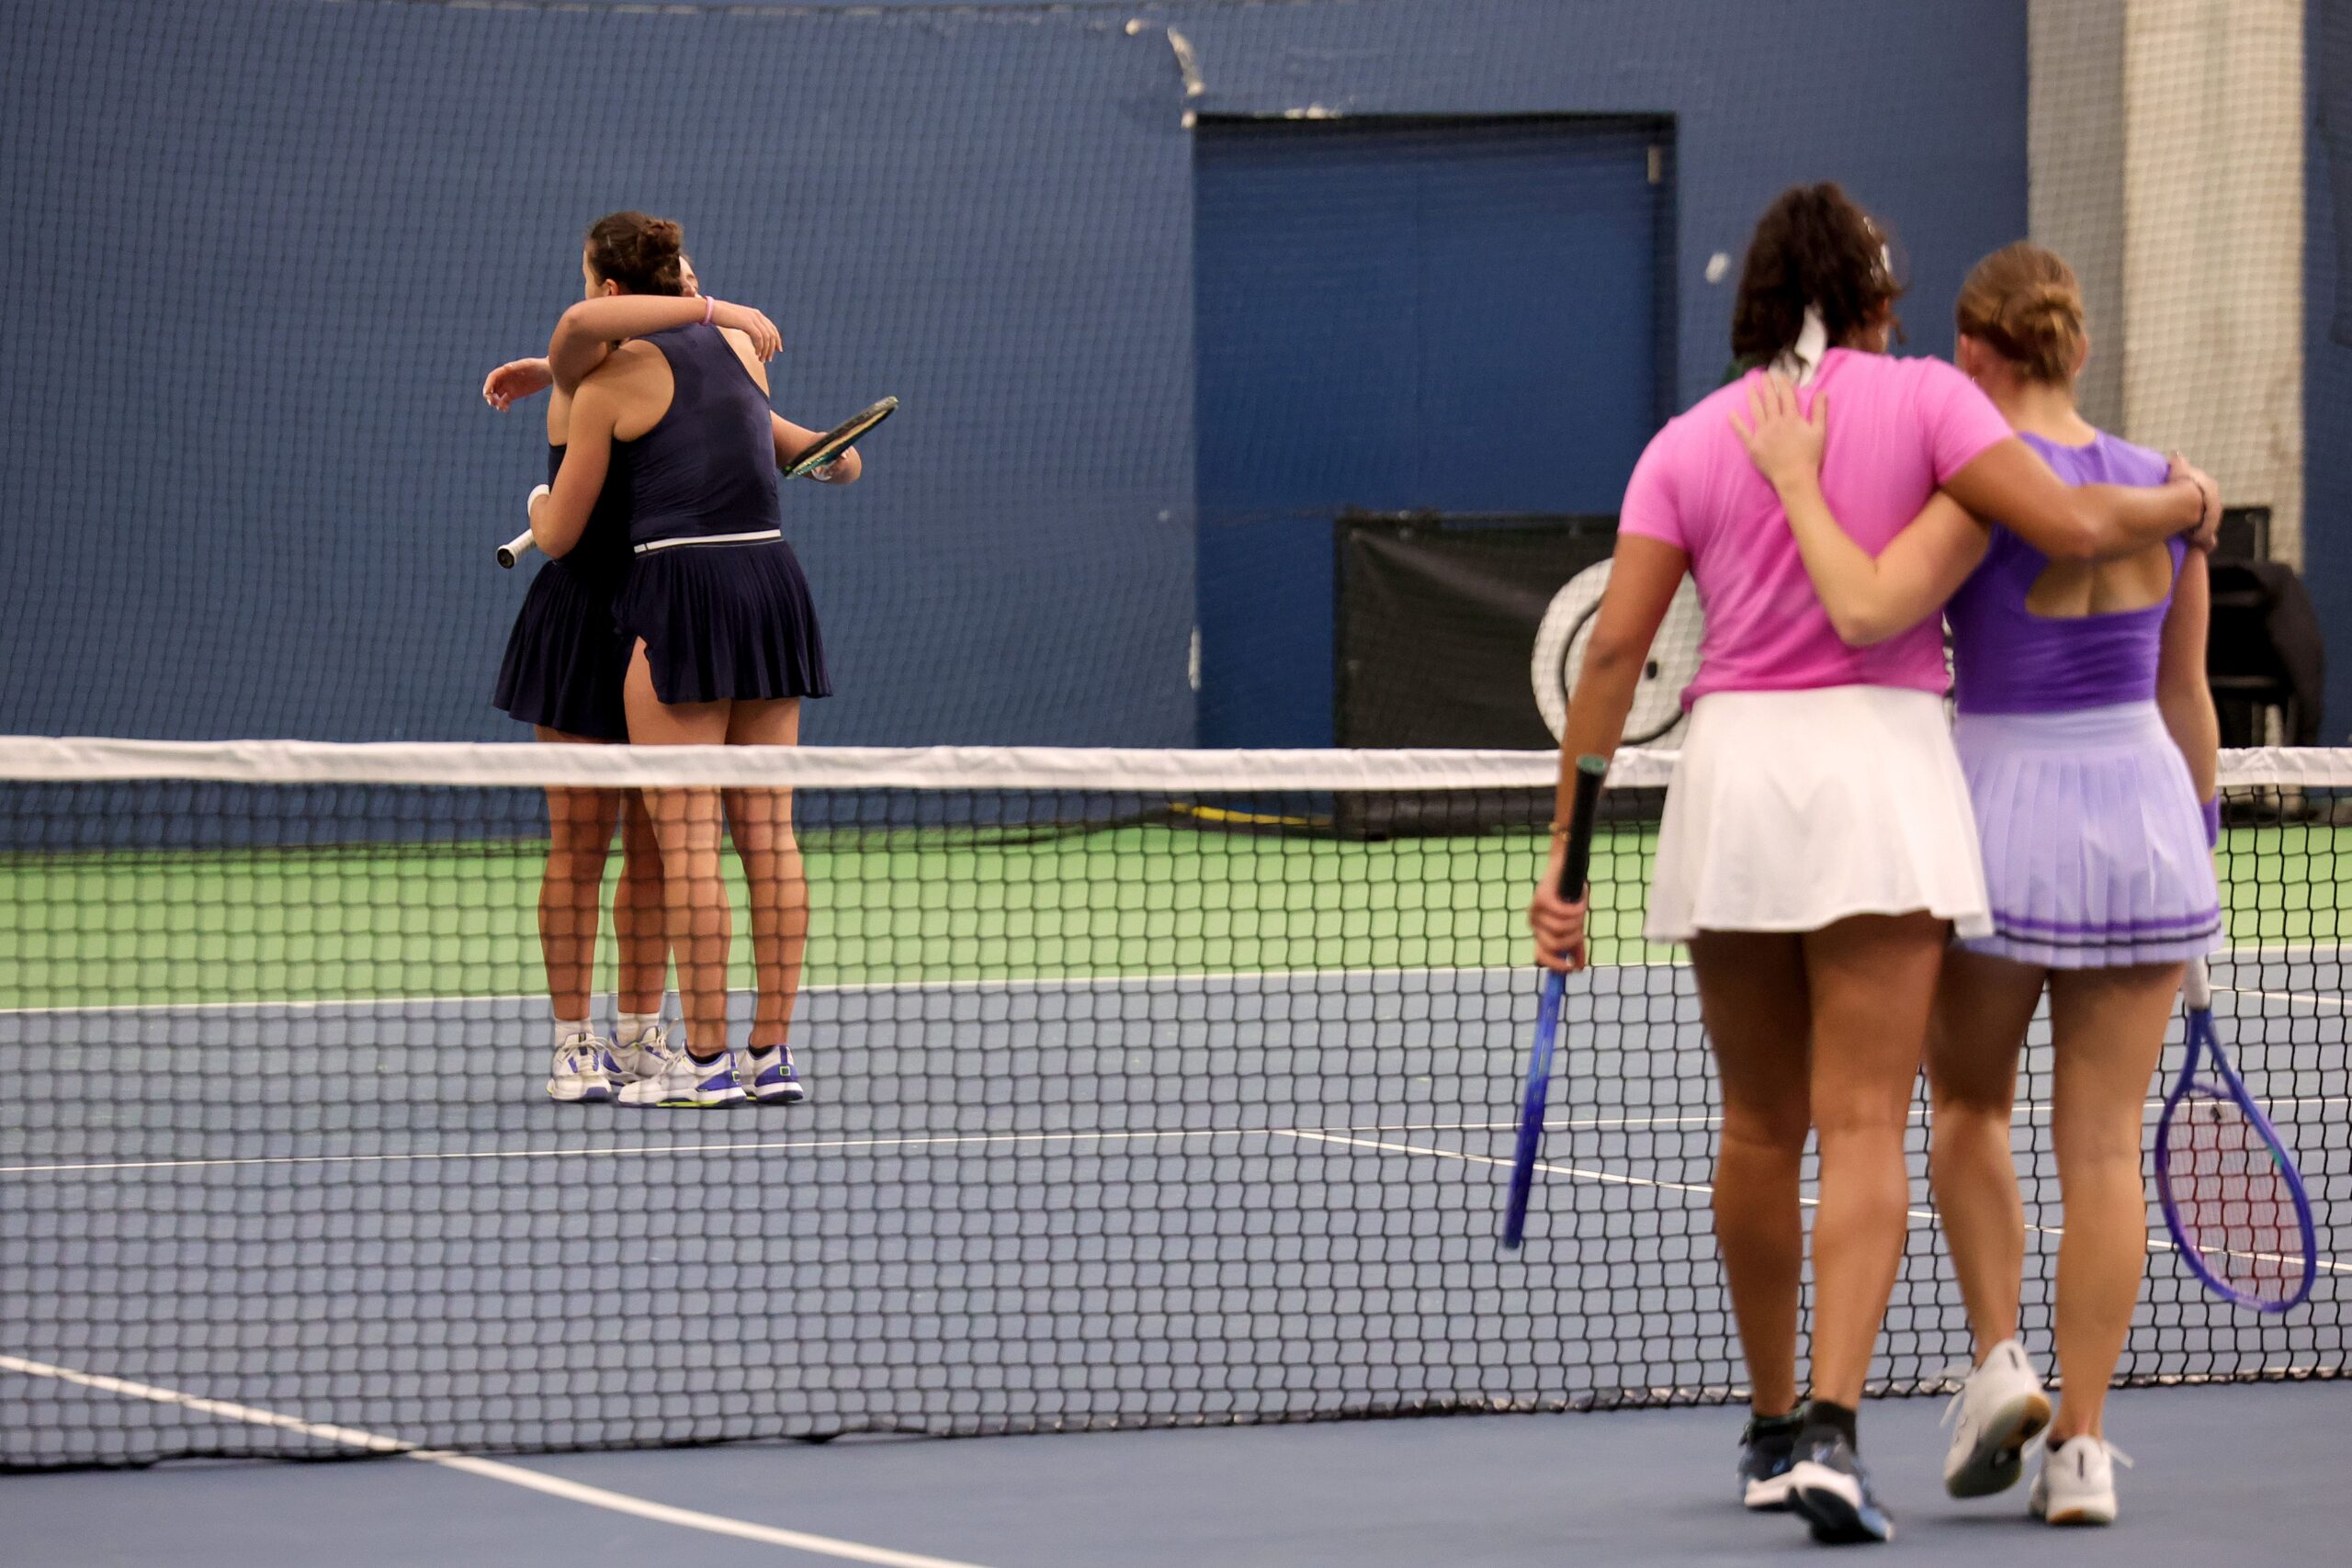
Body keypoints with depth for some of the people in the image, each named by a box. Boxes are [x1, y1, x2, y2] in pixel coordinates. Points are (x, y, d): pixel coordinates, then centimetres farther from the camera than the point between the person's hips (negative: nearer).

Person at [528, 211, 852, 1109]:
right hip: (772, 580, 6)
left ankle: (705, 1060, -6)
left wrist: (538, 503, 27)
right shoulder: (741, 343, 12)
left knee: (686, 840, -4)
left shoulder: (610, 383, -3)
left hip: (680, 591, -6)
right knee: (768, 832, 6)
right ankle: (772, 1052, 5)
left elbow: (558, 536, 3)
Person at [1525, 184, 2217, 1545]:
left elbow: (1615, 647, 1)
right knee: (1864, 1129, -8)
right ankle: (1831, 1430, -23)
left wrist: (1569, 848, 2)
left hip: (1732, 767, 3)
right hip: (1882, 761, -3)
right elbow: (2069, 525, -10)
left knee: (1759, 1126, 15)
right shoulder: (1920, 397, 2)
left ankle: (1774, 1428, 25)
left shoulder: (1687, 445, 9)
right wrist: (2175, 504, 12)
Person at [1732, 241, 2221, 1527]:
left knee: (1968, 1106, 21)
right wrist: (2194, 860, 19)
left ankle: (2000, 1361, 6)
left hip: (2004, 812, -4)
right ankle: (2081, 1448, 3)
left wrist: (1797, 483, -17)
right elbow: (2187, 701, 9)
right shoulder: (2163, 492, 2)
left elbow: (1865, 612, -28)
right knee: (2102, 1148, 6)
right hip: (2142, 814, 4)